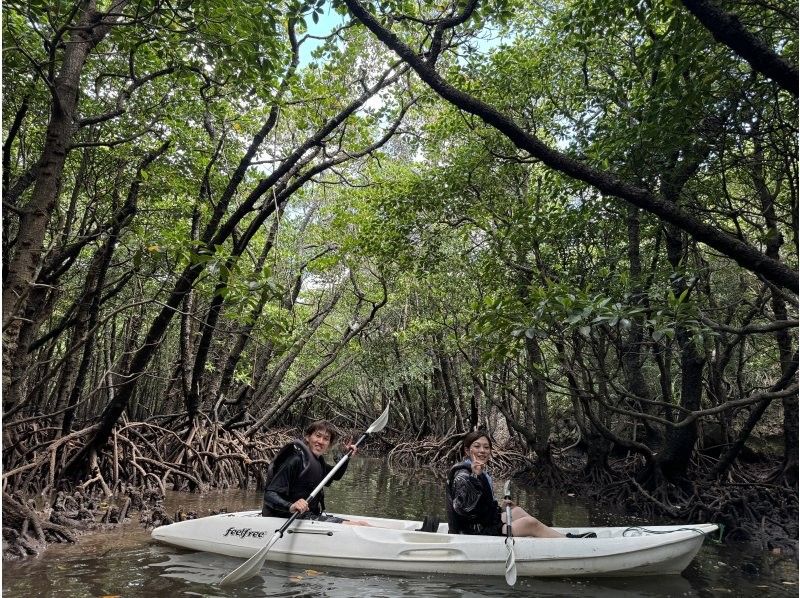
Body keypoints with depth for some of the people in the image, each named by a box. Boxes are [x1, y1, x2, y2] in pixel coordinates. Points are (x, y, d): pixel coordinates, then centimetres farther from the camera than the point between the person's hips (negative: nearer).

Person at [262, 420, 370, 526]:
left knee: (362, 524, -1)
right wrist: (290, 506, -43)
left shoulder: (318, 461, 12)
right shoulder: (295, 460, -16)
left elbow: (336, 475, 34)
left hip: (312, 515, 9)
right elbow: (269, 494, -23)